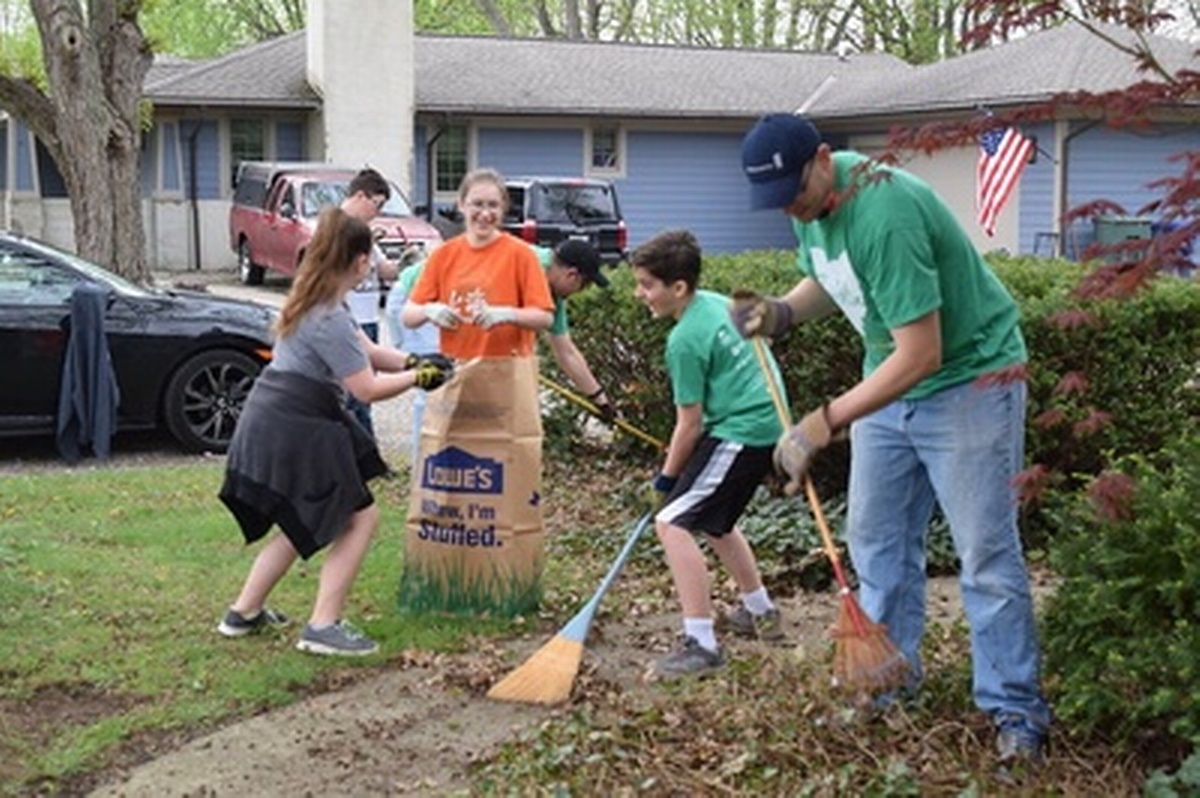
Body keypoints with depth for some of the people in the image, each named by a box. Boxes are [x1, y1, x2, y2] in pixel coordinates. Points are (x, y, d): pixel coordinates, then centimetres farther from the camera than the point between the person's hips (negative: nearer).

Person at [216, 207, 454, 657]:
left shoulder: (314, 301, 11)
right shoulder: (330, 318, -21)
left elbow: (364, 350, 17)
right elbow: (367, 389, -17)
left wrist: (414, 363, 5)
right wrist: (418, 377, -5)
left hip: (272, 424, 10)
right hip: (295, 431, -10)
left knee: (304, 526, 23)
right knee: (360, 518, 0)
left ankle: (244, 613, 30)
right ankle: (323, 627, 1)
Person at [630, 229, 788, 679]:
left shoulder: (685, 340, -16)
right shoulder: (718, 303, 10)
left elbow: (690, 423, -13)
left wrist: (665, 480, 0)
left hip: (740, 434, -10)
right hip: (766, 422, 10)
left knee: (673, 522, -15)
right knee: (715, 520, 27)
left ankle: (701, 644, -19)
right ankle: (761, 613, 41)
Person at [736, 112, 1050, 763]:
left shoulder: (885, 215, -32)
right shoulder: (811, 198, -5)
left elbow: (922, 354, -34)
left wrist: (825, 422, -34)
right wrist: (783, 311, -9)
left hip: (968, 377, -8)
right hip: (890, 380, 9)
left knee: (986, 555, -5)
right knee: (875, 536, 12)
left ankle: (1016, 711, 4)